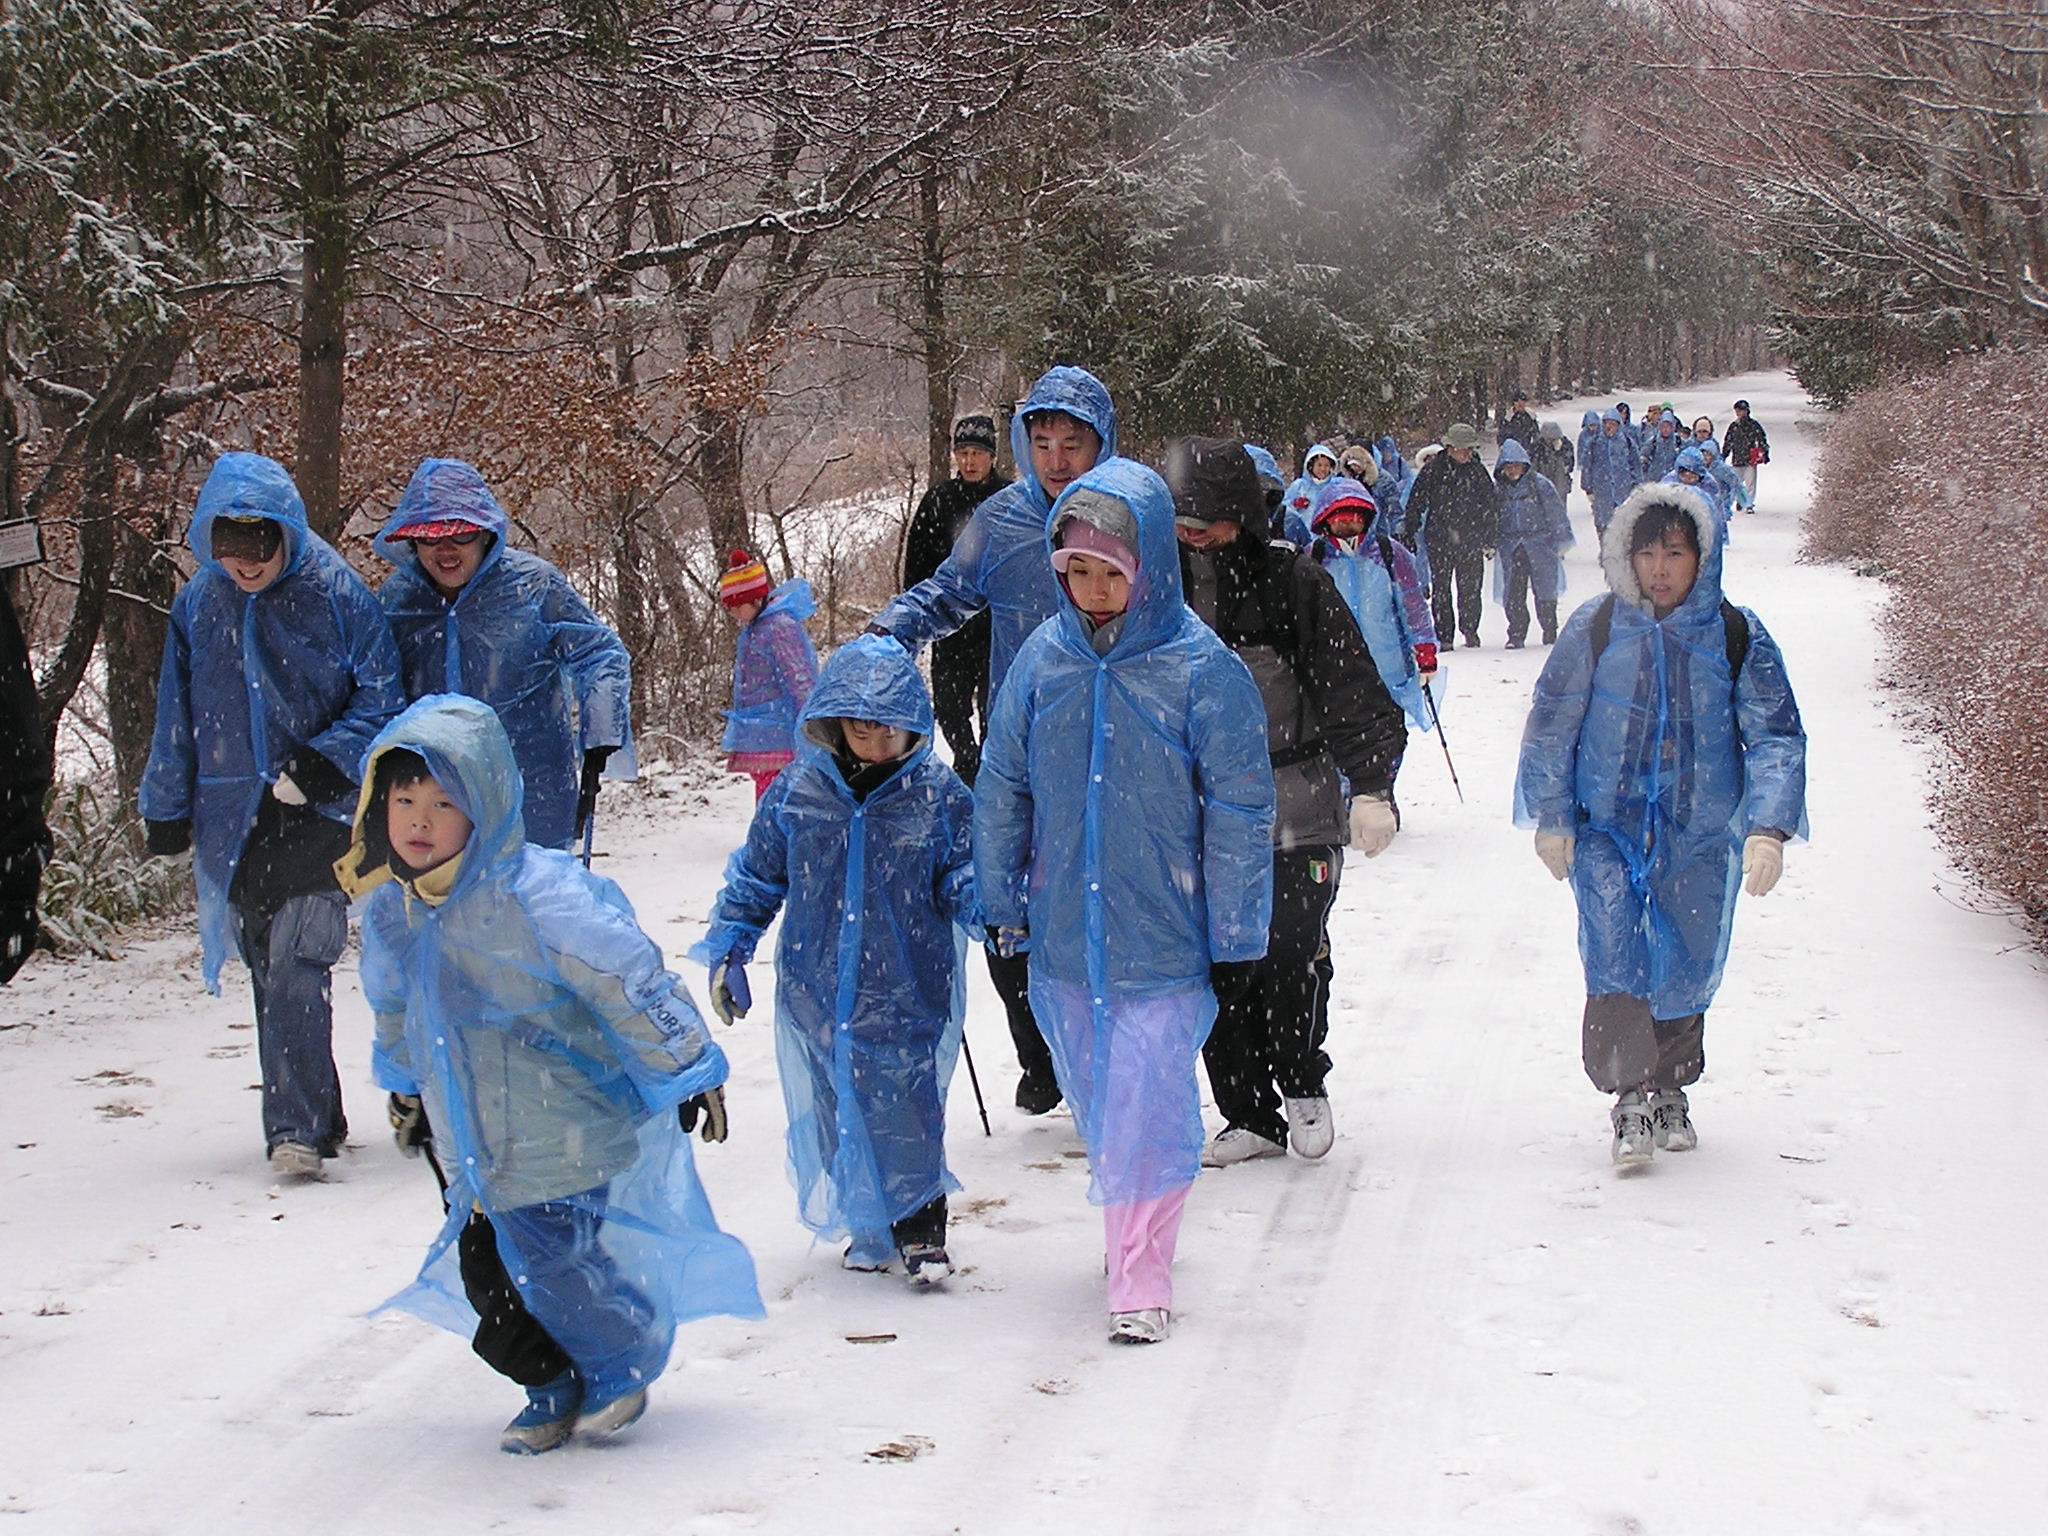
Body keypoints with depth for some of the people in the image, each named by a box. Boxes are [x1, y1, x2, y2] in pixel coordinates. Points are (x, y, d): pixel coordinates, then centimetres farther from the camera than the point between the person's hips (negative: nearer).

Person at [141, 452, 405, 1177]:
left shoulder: (337, 594, -6)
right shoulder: (197, 606, 6)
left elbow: (381, 699, -4)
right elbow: (176, 717, 15)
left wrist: (327, 762, -18)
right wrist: (166, 810, 15)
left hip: (318, 812, -4)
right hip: (230, 818, 5)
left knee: (296, 966, -16)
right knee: (269, 975, 8)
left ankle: (297, 1129, -17)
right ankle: (317, 1116, 19)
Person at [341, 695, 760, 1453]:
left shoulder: (535, 894, -24)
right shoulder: (391, 907, 0)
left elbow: (627, 976, -19)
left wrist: (686, 1069, -14)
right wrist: (406, 1090, 31)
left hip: (562, 1128, -7)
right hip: (472, 1140, 7)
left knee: (557, 1257, -4)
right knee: (485, 1274, 8)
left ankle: (621, 1369, 25)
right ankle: (554, 1389, 32)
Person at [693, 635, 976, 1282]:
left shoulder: (938, 794, -5)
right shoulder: (797, 791, 0)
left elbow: (964, 880, 0)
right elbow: (756, 877, 10)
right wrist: (728, 951, 9)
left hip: (908, 997, -3)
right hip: (817, 996, 3)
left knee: (904, 1108, -4)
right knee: (837, 1114, 11)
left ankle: (919, 1228, 14)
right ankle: (869, 1227, 28)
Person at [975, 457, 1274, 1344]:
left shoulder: (1202, 670, -11)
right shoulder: (1042, 662, 0)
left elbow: (1239, 813, -7)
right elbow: (1002, 791, 11)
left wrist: (1236, 937, -5)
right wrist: (1001, 902, 12)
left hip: (1166, 941, -4)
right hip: (1063, 938, 4)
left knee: (1144, 1108, -6)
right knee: (1096, 1100, 17)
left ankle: (1142, 1280, 5)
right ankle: (1129, 1231, 38)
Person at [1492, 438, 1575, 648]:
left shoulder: (1539, 485, -2)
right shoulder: (1497, 489, 7)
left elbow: (1556, 513, 1)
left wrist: (1562, 541, 0)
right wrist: (1490, 544, 10)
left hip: (1539, 546, -2)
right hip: (1511, 550, 2)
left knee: (1545, 592, 4)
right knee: (1513, 595, -3)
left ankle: (1550, 633, 18)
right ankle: (1516, 635, 6)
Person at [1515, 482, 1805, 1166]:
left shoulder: (1736, 636, -2)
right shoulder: (1596, 629, -3)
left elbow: (1776, 738, 0)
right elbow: (1551, 726, 4)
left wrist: (1768, 829, -11)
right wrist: (1551, 819, 0)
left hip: (1699, 838, 1)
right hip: (1607, 831, -1)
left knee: (1687, 970, 10)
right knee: (1614, 962, -16)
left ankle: (1671, 1092, 30)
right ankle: (1629, 1098, -11)